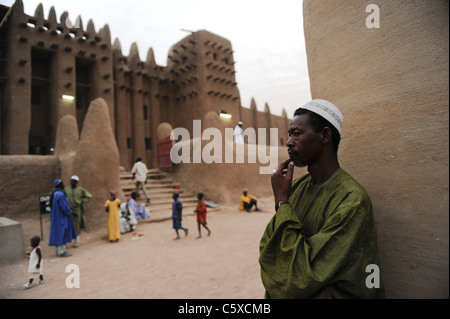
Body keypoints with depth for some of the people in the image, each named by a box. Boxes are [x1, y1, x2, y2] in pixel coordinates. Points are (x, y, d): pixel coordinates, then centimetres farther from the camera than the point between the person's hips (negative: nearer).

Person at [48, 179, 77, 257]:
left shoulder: (55, 193, 9)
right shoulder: (60, 194, -21)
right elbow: (64, 207, -22)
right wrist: (71, 212, -9)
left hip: (57, 216, 10)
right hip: (61, 217, -10)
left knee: (59, 233, 15)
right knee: (61, 233, -3)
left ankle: (58, 250, 23)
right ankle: (61, 252, 2)